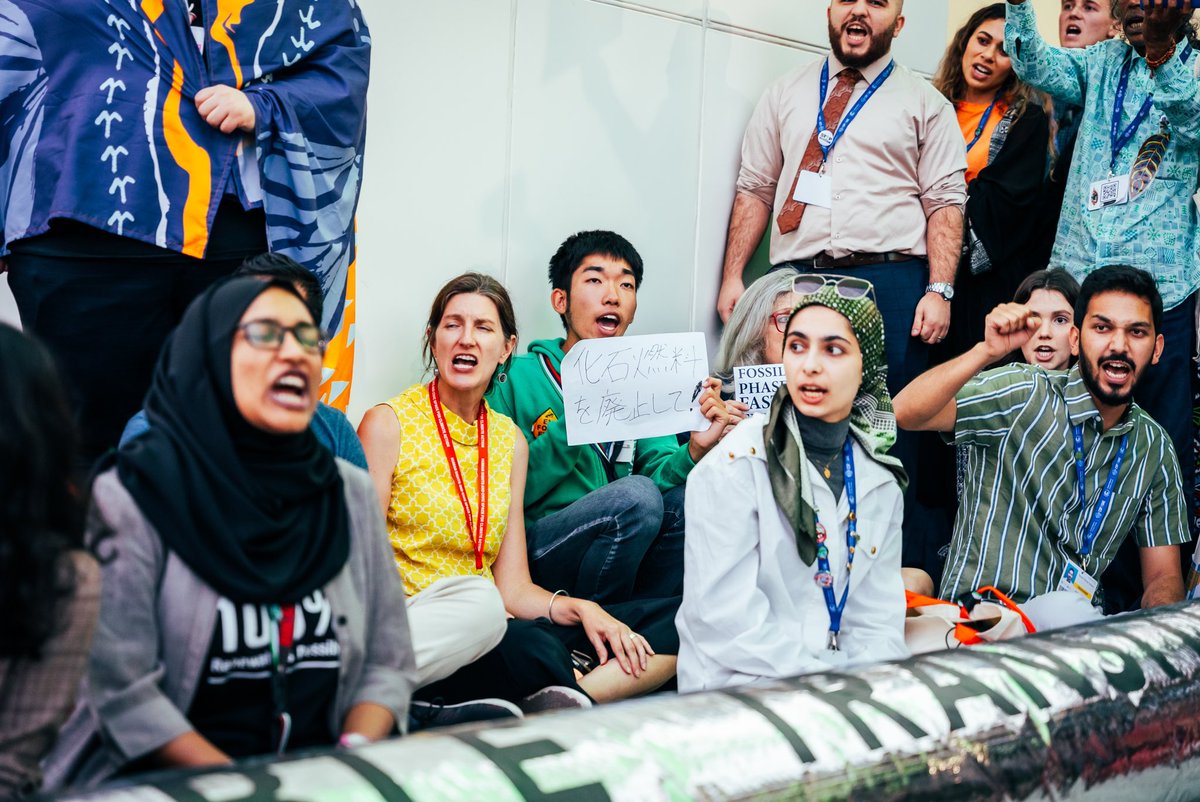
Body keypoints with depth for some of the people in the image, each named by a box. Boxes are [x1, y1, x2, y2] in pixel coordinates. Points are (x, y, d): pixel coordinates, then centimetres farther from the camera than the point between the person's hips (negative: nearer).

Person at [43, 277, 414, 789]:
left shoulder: (351, 494, 9)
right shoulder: (131, 498, -4)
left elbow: (387, 664, 9)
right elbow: (122, 693, -10)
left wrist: (355, 756, -9)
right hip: (172, 782, -4)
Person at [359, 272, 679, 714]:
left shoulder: (510, 441, 15)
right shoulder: (387, 425, -1)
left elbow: (512, 586, 14)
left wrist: (582, 609, -6)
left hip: (498, 624, 6)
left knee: (673, 619, -12)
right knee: (530, 647, -39)